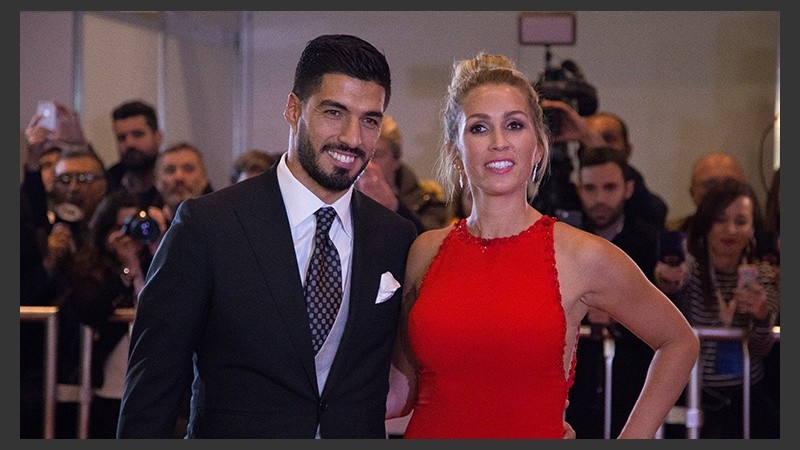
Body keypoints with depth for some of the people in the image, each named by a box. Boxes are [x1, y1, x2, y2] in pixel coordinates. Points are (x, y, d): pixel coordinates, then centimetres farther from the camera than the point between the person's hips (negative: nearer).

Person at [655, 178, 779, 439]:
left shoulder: (764, 275, 4)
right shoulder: (689, 267, -4)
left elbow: (760, 350, -4)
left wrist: (762, 317, -26)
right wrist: (665, 288, -40)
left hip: (747, 397, 3)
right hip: (694, 395, -3)